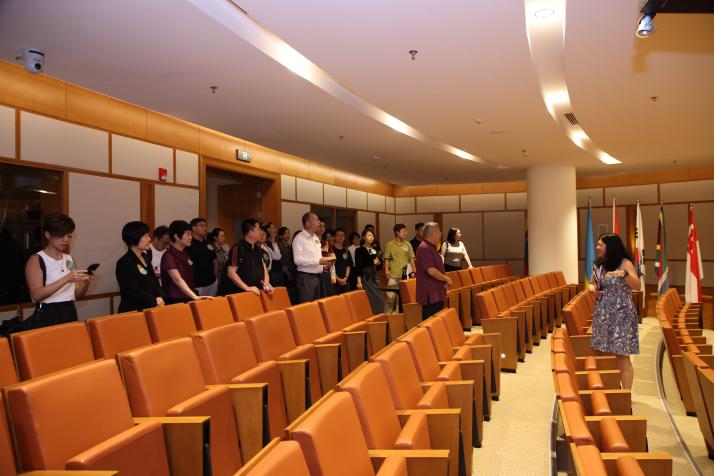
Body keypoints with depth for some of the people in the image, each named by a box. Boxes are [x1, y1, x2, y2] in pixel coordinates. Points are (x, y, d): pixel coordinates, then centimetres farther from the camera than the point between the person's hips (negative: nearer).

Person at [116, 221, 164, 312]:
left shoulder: (145, 257, 13)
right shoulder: (124, 263, -14)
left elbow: (155, 281, 16)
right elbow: (133, 291, -19)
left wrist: (160, 297, -2)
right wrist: (154, 301, -14)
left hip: (150, 308, 8)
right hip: (133, 311, -7)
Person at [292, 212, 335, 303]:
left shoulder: (316, 238, 17)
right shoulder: (299, 238, -10)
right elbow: (298, 260, -20)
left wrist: (324, 260, 3)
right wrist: (319, 261, -21)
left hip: (317, 276, 8)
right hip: (306, 277, -8)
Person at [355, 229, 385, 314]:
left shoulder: (376, 250, 12)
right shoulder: (359, 250, -4)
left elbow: (380, 266, 18)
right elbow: (358, 267, -9)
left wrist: (378, 263, -6)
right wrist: (359, 281, -16)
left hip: (375, 277, 6)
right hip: (365, 278, -6)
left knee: (378, 299, 4)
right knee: (369, 300, -8)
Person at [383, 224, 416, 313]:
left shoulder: (407, 244, 8)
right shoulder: (389, 244, 0)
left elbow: (411, 259, 10)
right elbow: (386, 260, 1)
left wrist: (413, 271, 3)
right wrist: (387, 272, -8)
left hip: (405, 276, 3)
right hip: (393, 276, -3)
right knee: (391, 297, -4)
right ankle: (387, 314, 9)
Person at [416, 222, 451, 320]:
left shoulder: (431, 248, 17)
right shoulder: (424, 248, -17)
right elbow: (431, 271, -23)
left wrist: (444, 279, 10)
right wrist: (446, 279, -10)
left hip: (436, 294, 10)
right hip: (430, 295, -10)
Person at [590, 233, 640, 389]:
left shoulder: (625, 263, -9)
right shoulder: (598, 266, 10)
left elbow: (637, 285, -21)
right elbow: (592, 285, 24)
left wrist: (624, 274, -40)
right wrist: (594, 292, 1)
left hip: (621, 316, -6)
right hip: (603, 316, 6)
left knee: (622, 356, -5)